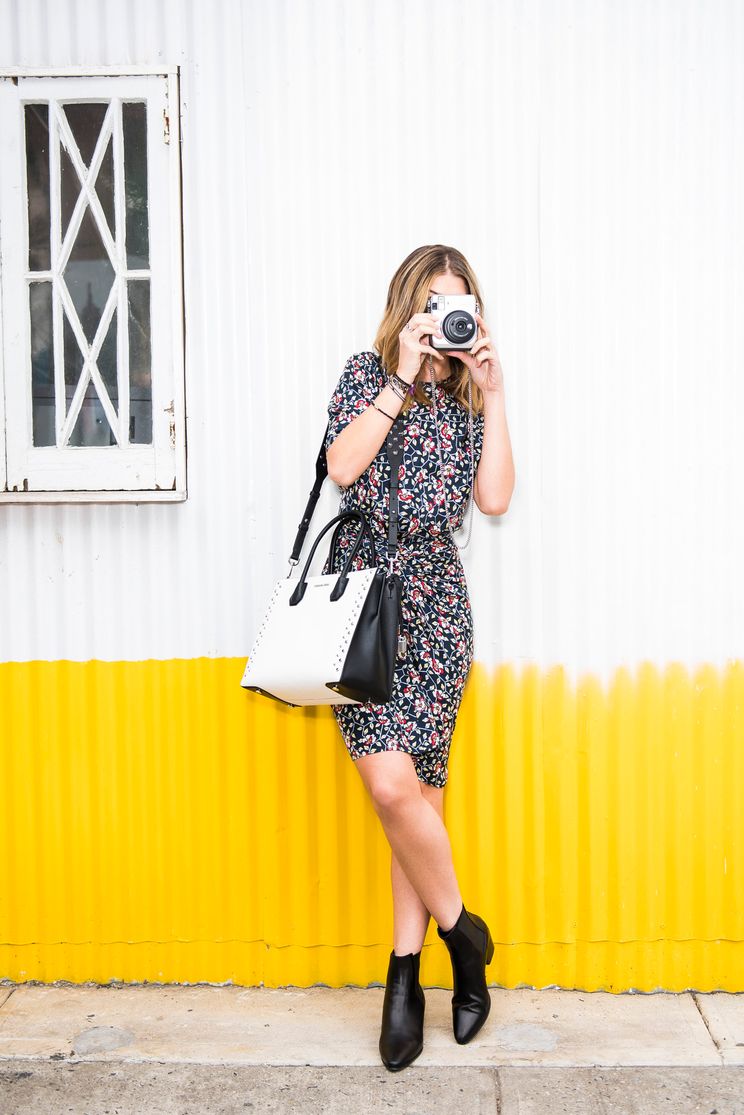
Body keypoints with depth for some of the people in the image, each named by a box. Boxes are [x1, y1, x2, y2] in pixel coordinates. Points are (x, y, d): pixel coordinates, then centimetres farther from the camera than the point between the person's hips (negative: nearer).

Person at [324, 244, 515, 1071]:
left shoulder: (465, 398, 13)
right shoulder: (368, 374, 7)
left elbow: (494, 499, 0)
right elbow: (342, 466, -11)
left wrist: (492, 394, -3)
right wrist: (403, 376, -11)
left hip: (434, 606, 2)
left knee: (415, 786, -1)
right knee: (392, 783, -13)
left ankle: (406, 973, 15)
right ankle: (459, 931, 12)